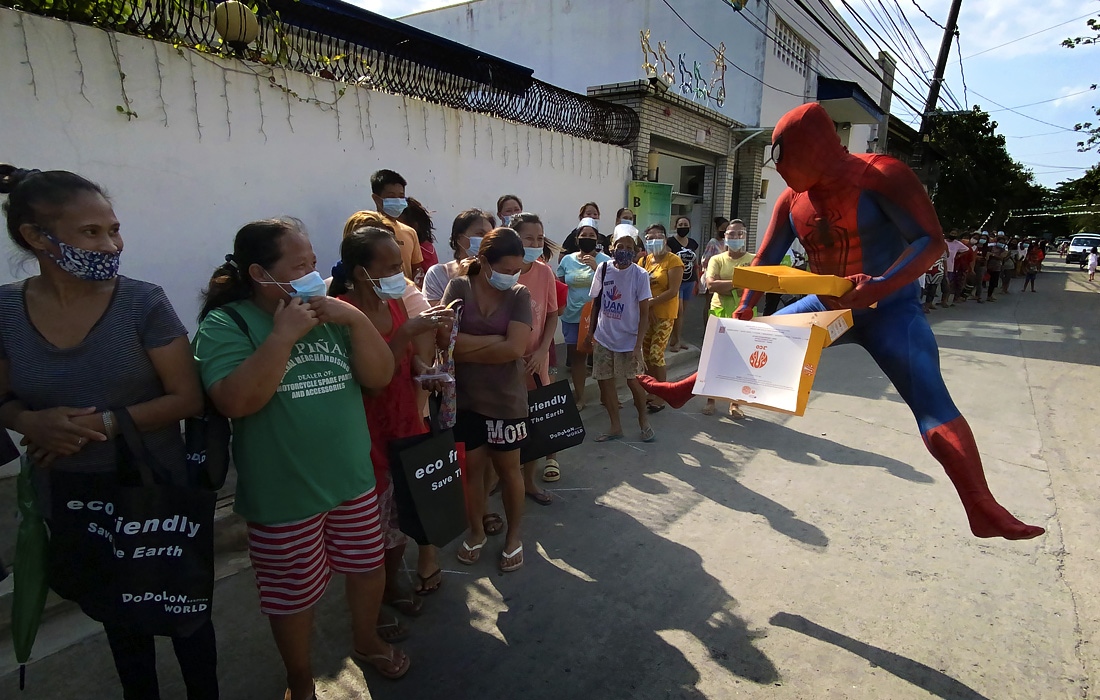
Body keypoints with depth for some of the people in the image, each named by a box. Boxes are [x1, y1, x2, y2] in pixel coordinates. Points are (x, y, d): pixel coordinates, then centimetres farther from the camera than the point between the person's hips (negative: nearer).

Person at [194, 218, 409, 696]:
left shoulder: (330, 313, 2)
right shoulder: (225, 324, -10)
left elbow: (380, 377, -5)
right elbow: (235, 401, -25)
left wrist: (356, 320, -17)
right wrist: (283, 335, -26)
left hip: (353, 480, 5)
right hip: (284, 497, -4)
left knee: (368, 568, 20)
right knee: (293, 594, 14)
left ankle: (366, 641, 50)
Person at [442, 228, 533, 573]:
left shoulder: (519, 295, -7)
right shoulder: (458, 288, -6)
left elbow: (515, 349, -19)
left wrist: (467, 347, -15)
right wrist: (497, 340, -19)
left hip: (506, 398, -1)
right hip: (465, 398, 1)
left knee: (507, 468, 13)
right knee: (472, 466, 14)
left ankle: (513, 534, 34)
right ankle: (477, 531, 37)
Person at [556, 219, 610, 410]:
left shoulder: (604, 260, -3)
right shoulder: (567, 260, 5)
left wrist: (596, 267, -22)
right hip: (572, 316, 3)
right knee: (576, 355, 9)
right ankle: (579, 396, 24)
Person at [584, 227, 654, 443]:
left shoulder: (640, 275, -11)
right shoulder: (603, 268, -2)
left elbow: (644, 314, -11)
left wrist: (638, 345, -16)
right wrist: (591, 331, 8)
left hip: (628, 339, -3)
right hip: (603, 337, 4)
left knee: (633, 382, 2)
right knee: (605, 381, 8)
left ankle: (643, 420, 29)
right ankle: (615, 427, 24)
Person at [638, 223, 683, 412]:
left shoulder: (673, 260, -8)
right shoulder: (644, 260, 9)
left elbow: (673, 291, -16)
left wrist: (650, 303, -18)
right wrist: (647, 308, -9)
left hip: (664, 314, -6)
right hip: (645, 313, 6)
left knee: (656, 354, -8)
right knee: (646, 354, 9)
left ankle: (661, 397, 6)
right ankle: (651, 392, 23)